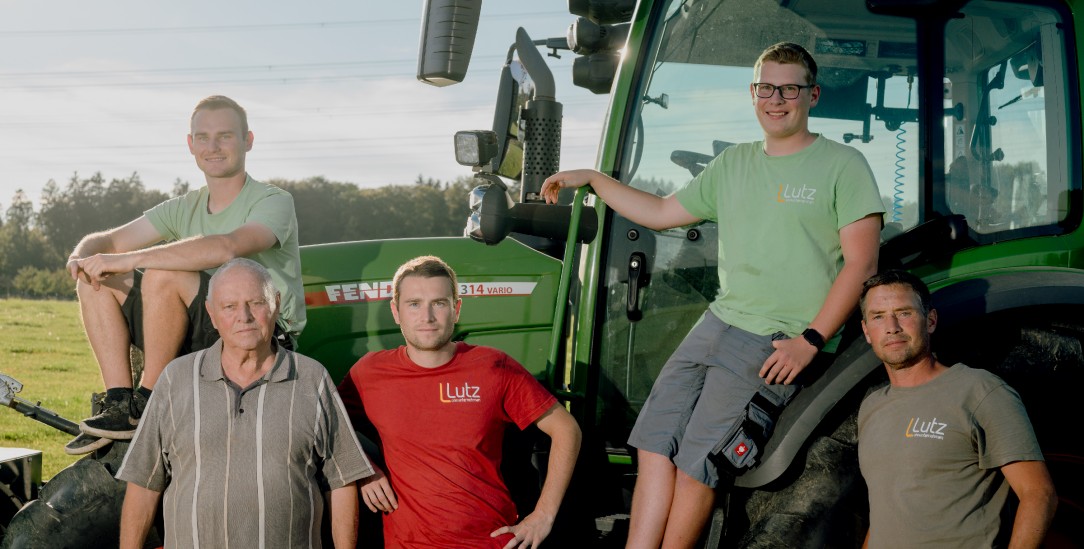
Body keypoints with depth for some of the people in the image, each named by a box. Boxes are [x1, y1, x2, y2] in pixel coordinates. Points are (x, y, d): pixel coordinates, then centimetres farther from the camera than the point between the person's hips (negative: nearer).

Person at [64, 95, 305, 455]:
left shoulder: (274, 202, -8)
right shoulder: (184, 209, 15)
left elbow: (226, 248, -29)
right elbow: (107, 241, 10)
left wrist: (131, 259, -29)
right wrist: (82, 256, -16)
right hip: (199, 341, 7)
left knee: (161, 275, -29)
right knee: (97, 280, -2)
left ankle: (149, 400, -16)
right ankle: (119, 404, -10)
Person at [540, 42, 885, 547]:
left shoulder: (843, 166, -1)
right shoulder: (733, 164, 18)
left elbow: (861, 264, -7)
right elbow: (662, 213, 26)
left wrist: (811, 341, -16)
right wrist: (590, 178, 23)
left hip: (781, 343, -6)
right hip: (720, 323, 6)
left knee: (696, 460, -13)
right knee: (654, 441, -5)